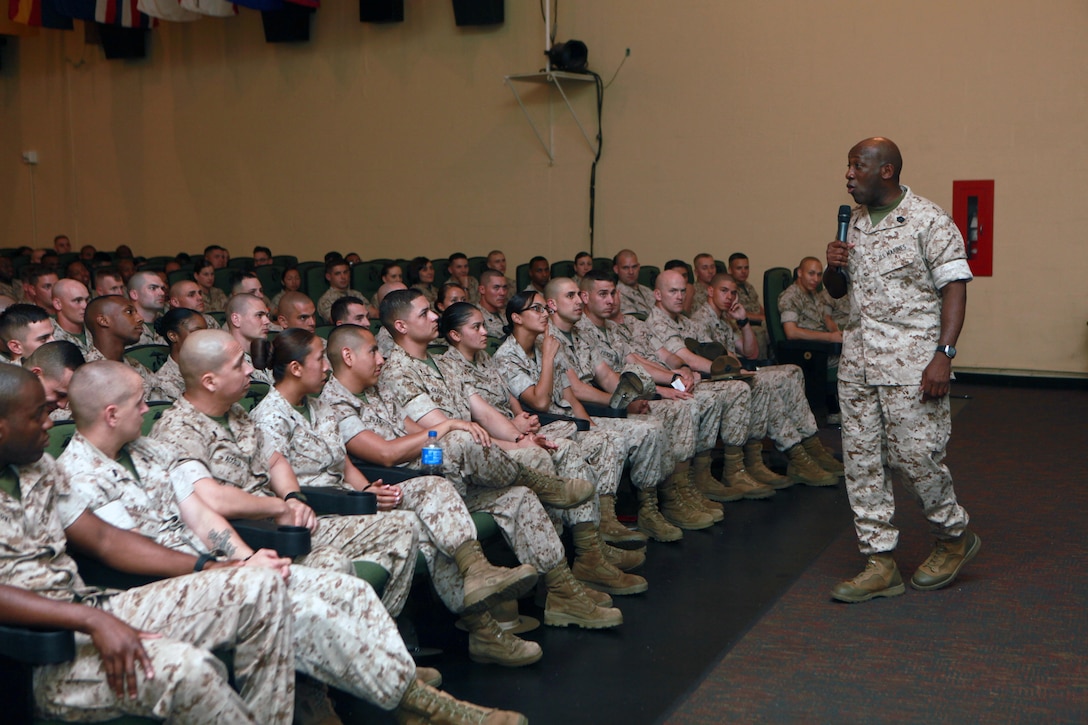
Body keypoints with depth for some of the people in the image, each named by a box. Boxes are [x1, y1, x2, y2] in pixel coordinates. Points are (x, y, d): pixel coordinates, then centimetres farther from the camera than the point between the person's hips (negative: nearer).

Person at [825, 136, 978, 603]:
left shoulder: (928, 220, -7)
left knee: (915, 455, -3)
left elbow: (954, 288, -11)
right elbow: (837, 290, 22)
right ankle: (880, 565, 13)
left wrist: (943, 355, -20)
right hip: (857, 358, 7)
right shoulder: (854, 223, 14)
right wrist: (835, 267, -1)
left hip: (910, 360, -7)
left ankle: (955, 536, 24)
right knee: (861, 460, 5)